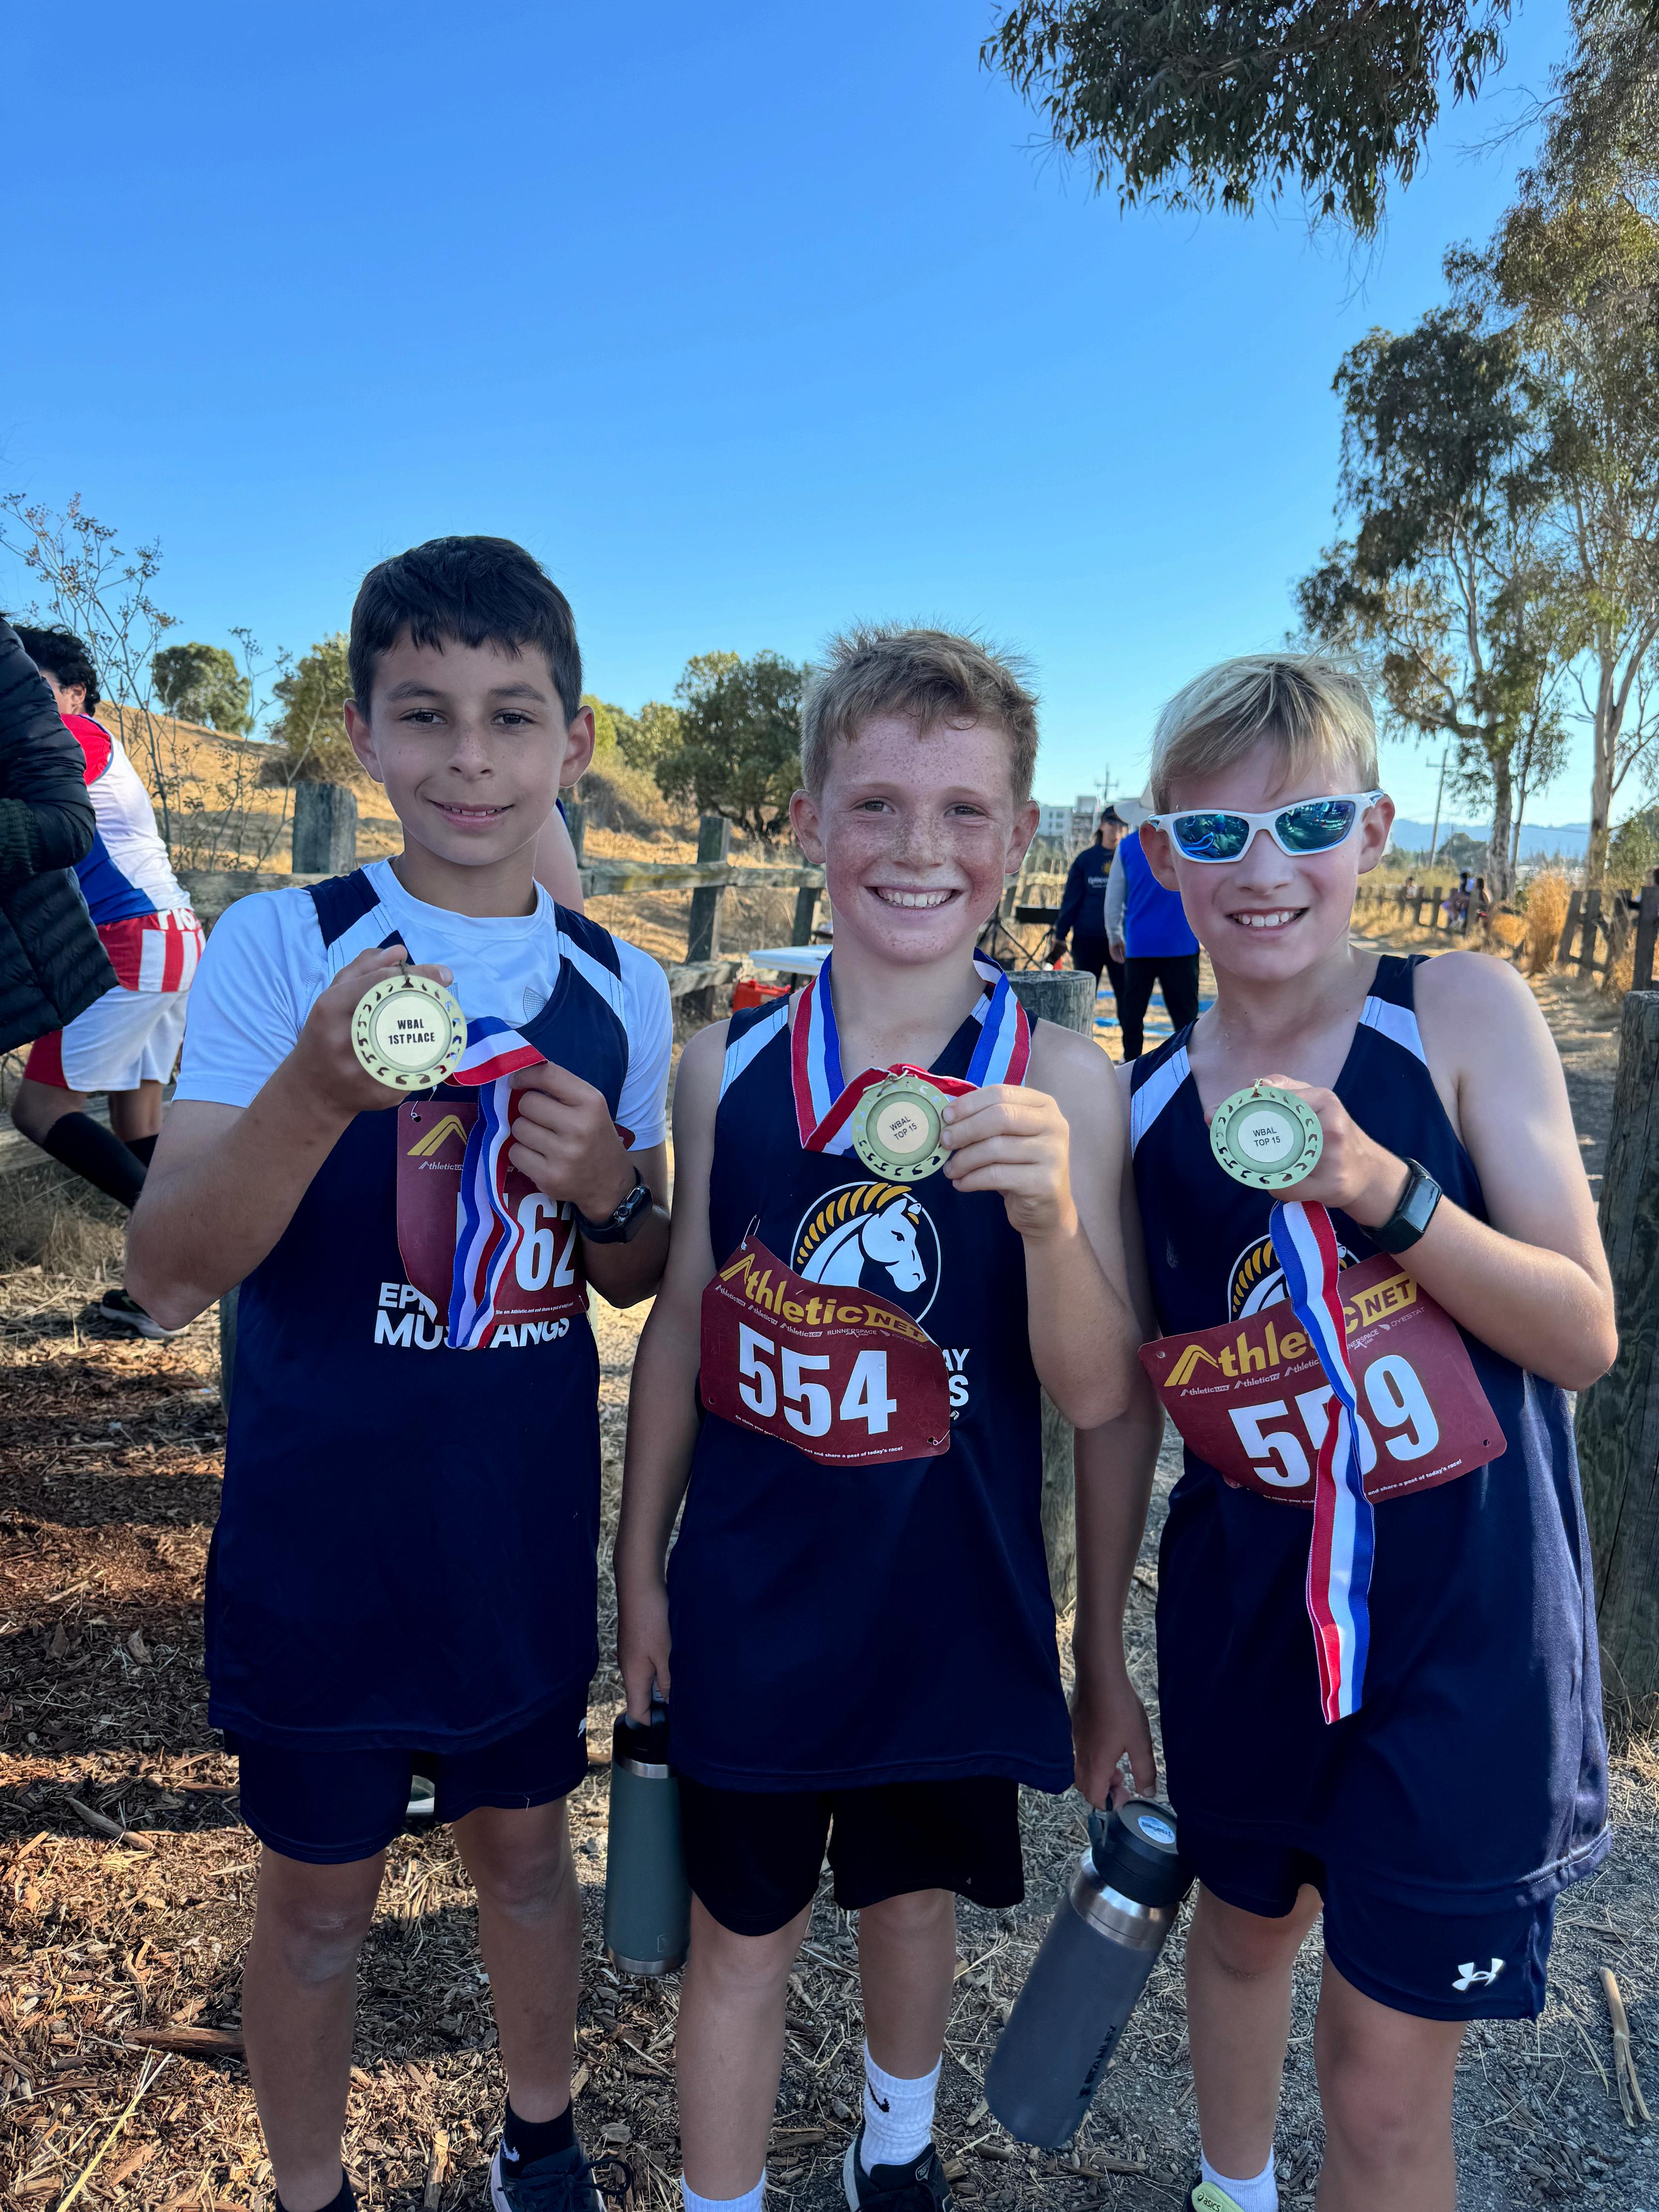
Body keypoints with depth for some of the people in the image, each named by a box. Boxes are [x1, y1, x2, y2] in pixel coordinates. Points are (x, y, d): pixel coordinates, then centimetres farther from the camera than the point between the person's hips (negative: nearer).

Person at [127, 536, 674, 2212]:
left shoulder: (619, 987, -2)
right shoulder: (279, 946, -12)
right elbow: (169, 1276, -18)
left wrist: (608, 1193, -16)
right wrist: (315, 1095, -36)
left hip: (527, 1536, 3)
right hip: (319, 1540, -2)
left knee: (523, 1845, 22)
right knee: (318, 1898, 16)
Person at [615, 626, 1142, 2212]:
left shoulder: (1061, 1084, -12)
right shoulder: (728, 1064, -8)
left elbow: (1093, 1396, -12)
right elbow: (681, 1328, 2)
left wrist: (1050, 1213, -30)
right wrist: (640, 1565, 7)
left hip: (949, 1597, 1)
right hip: (750, 1590, 0)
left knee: (914, 1897, 23)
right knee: (740, 1933, 16)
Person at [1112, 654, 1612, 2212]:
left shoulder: (1464, 1013, -10)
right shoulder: (1141, 1104, -3)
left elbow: (1587, 1336, -11)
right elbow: (1120, 1399, 5)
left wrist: (1381, 1190, -27)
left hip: (1463, 1619, -3)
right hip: (1244, 1600, 3)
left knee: (1384, 2086, 7)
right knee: (1246, 1921, 27)